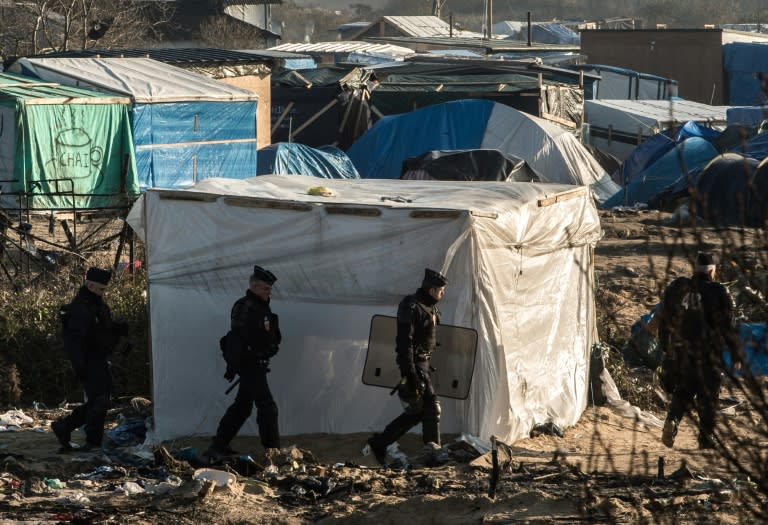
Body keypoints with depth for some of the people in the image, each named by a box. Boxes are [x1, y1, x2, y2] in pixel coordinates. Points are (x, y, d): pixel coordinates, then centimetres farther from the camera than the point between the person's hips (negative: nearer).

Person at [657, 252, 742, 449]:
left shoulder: (677, 288, 1)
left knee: (683, 391, 16)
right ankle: (706, 437, 11)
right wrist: (736, 353, 2)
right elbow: (728, 326, -8)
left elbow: (664, 321, 8)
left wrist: (666, 348, 20)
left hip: (680, 351, 3)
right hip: (708, 355, -3)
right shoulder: (717, 292, -10)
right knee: (708, 396, 9)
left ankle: (672, 420, -8)